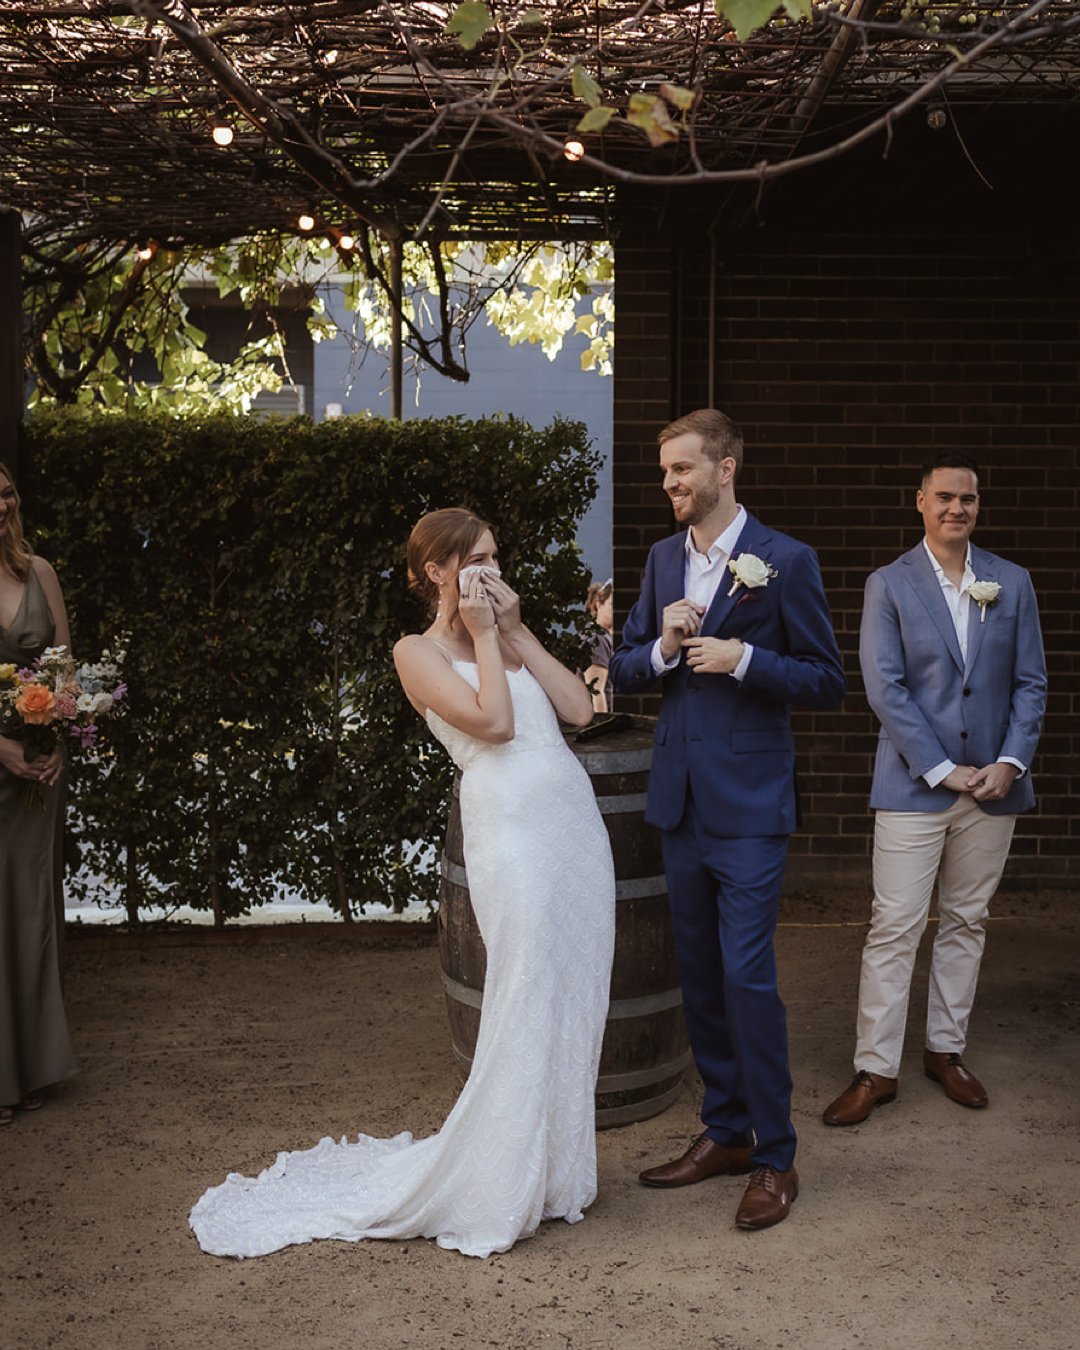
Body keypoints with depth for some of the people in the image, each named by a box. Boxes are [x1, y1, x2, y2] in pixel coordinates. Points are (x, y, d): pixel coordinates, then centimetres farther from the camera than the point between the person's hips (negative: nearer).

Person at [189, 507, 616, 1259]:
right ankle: (492, 1191, 7)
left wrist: (515, 630, 8)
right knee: (525, 1008, -6)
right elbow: (492, 721, -14)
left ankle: (552, 1171, 21)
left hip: (575, 819, 7)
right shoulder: (419, 652, 1)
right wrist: (483, 636, -3)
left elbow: (579, 708, 9)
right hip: (512, 826, -7)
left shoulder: (509, 639, 21)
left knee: (573, 1004, 8)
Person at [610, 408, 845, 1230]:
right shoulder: (663, 559, 10)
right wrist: (661, 648, -8)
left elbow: (827, 682, -6)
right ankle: (725, 1132, 27)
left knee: (748, 975, -8)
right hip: (681, 801, 6)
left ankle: (776, 1157, 6)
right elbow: (626, 672, 12)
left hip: (749, 806, -6)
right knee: (699, 974, 13)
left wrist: (743, 659, -19)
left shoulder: (785, 561, -7)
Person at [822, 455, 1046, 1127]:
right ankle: (877, 1069, 5)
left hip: (993, 787, 3)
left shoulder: (1012, 583, 7)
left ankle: (946, 1049, 25)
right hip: (914, 787, -3)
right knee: (894, 928, -3)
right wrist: (941, 770, -12)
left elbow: (1032, 682, 7)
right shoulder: (889, 585, -1)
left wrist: (1011, 761, -7)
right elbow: (885, 688, -7)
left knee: (967, 922, 12)